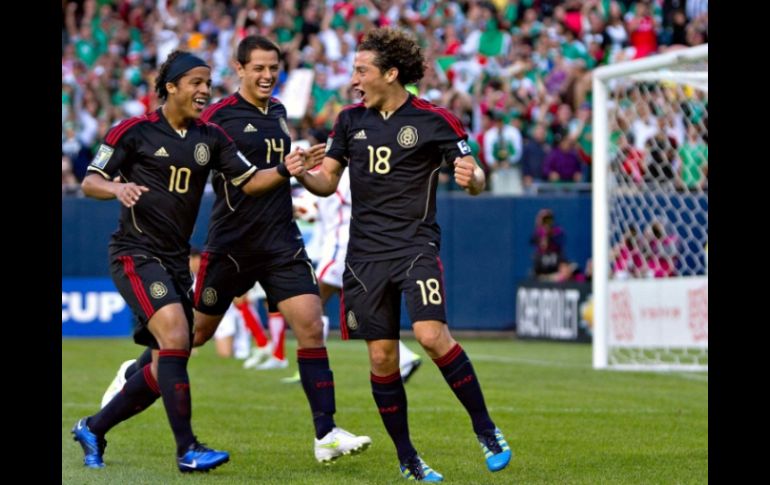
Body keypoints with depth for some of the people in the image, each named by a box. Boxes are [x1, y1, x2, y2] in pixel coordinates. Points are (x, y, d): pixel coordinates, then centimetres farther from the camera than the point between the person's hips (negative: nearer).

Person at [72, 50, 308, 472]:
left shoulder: (210, 137, 8)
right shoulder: (135, 131, -6)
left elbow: (248, 181, 10)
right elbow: (90, 182, -5)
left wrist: (284, 171, -9)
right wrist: (118, 188, -26)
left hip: (176, 259, 7)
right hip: (136, 254, -7)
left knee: (165, 367, 7)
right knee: (175, 335, -24)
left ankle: (93, 429, 26)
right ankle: (187, 450, -21)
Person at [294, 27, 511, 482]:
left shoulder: (434, 120, -5)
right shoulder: (351, 120, 8)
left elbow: (476, 180, -4)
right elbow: (327, 181, 13)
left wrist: (472, 177, -28)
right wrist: (301, 174, -9)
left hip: (416, 245, -4)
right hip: (366, 252, 4)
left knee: (432, 335, -23)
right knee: (382, 356, 2)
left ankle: (486, 429, -6)